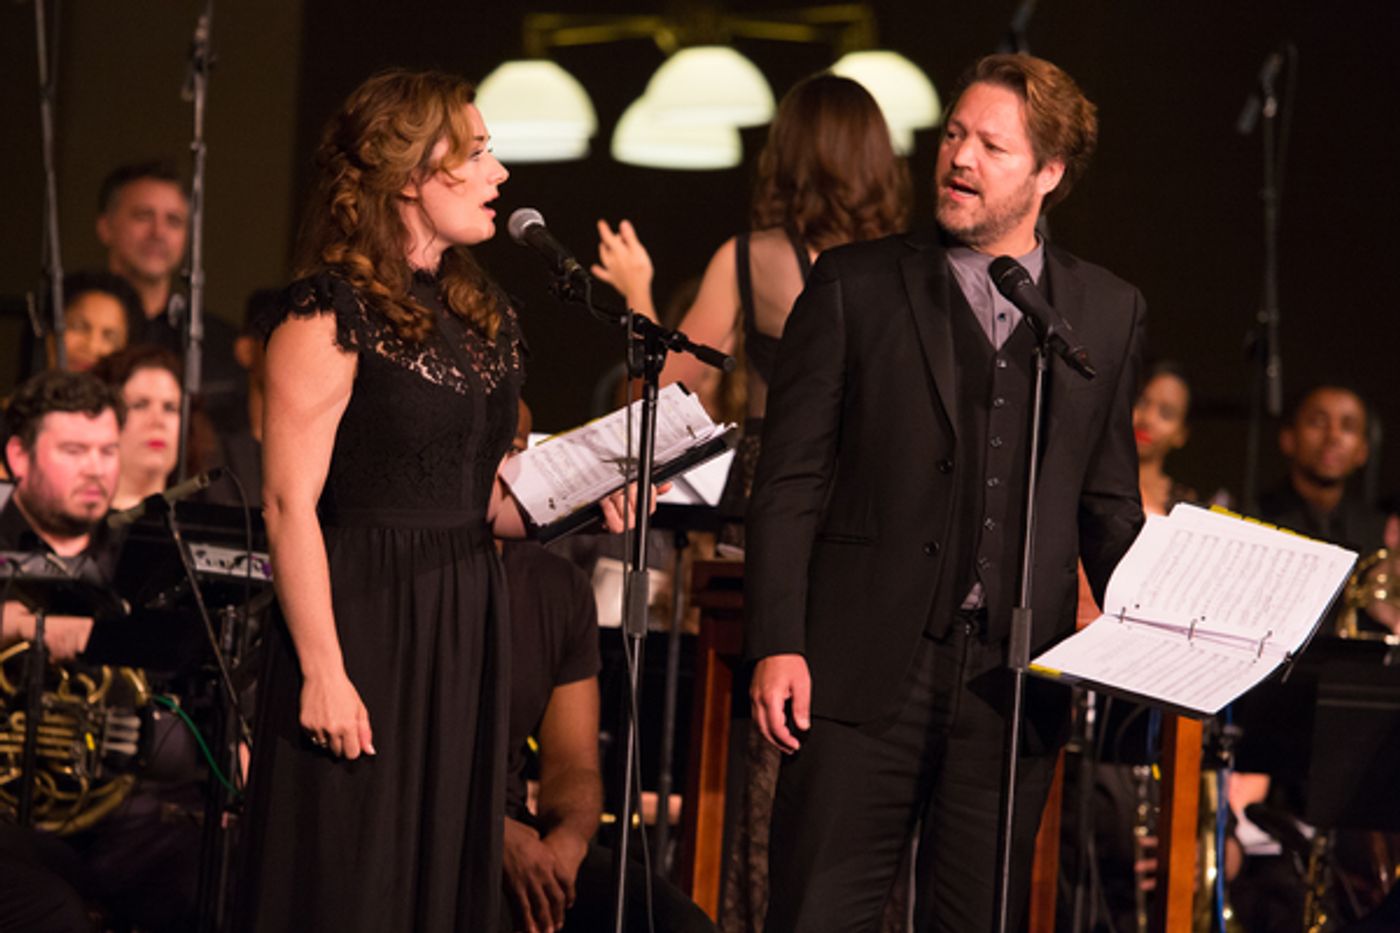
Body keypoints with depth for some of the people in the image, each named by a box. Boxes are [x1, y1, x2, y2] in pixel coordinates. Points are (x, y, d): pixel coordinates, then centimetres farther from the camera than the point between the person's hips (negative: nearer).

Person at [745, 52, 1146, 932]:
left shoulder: (1110, 312, 10)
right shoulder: (854, 285, 3)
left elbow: (1109, 504, 15)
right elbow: (789, 480, 0)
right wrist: (777, 644, -8)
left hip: (1017, 681, 2)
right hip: (867, 667, -2)